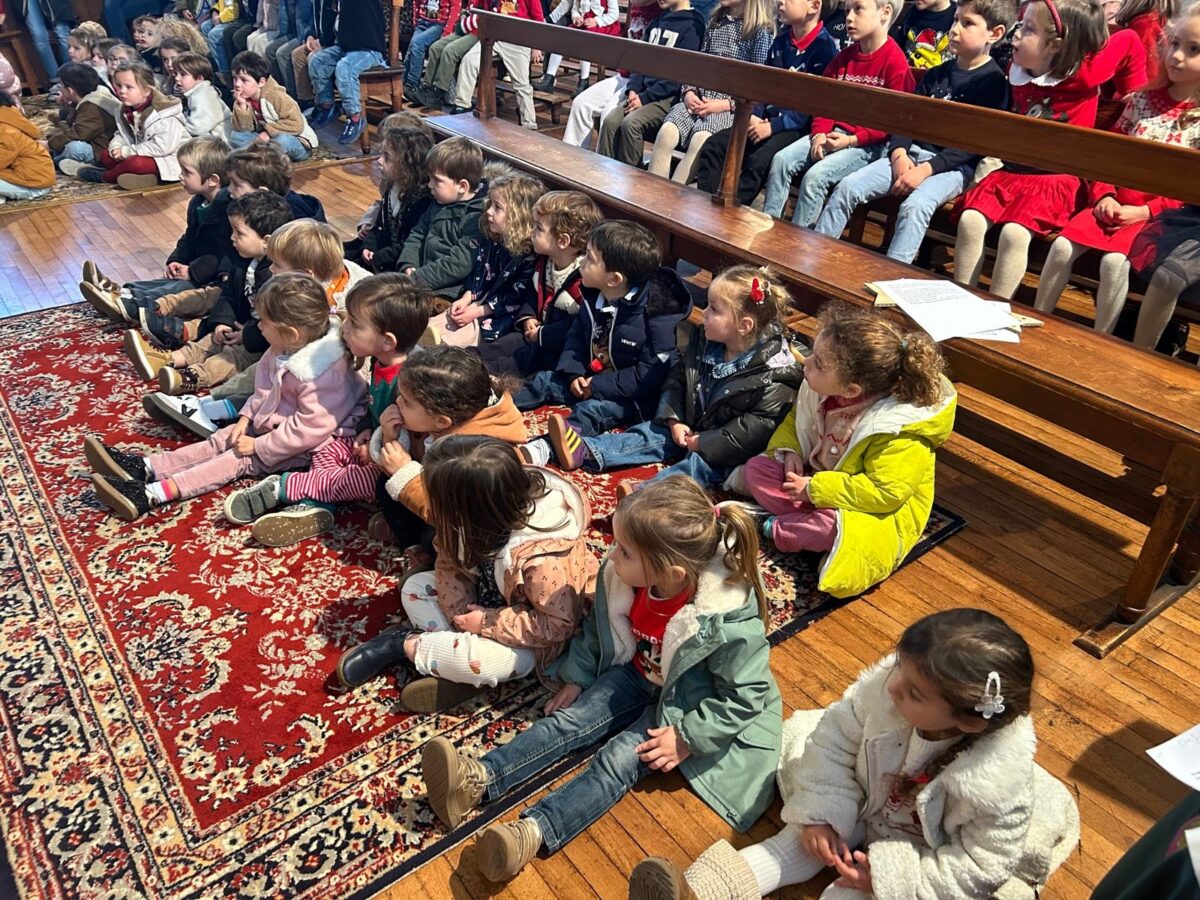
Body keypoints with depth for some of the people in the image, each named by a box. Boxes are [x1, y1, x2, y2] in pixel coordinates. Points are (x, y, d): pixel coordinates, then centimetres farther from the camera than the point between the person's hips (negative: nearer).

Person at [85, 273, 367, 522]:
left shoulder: (320, 375, -32)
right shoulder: (286, 351, -3)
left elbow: (310, 428, -31)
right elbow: (265, 388, 14)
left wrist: (258, 446, -23)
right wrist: (246, 417, 0)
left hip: (303, 446, -10)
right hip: (274, 423, 10)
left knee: (241, 459, -17)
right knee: (222, 439, 0)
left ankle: (148, 495, -23)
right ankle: (142, 468, -5)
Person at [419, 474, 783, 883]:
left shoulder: (729, 621, -35)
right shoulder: (622, 576, -20)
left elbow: (746, 694, -23)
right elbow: (597, 626, 1)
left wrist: (689, 737, -22)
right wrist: (576, 677, 6)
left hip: (686, 705, -5)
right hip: (634, 675, 6)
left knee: (622, 757, -21)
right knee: (569, 720, -9)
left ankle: (535, 832, -33)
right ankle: (479, 780, -19)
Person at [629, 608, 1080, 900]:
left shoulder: (998, 783, -37)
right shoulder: (884, 684, -30)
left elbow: (980, 864, -23)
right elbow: (836, 736, -15)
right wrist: (821, 814, -19)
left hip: (922, 856, -4)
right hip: (864, 806, 4)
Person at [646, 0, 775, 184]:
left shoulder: (762, 31, 1)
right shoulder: (714, 23, 21)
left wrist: (726, 104, -16)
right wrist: (689, 92, 0)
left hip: (732, 106, -5)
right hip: (698, 99, 5)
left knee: (700, 140, -34)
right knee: (666, 132, -25)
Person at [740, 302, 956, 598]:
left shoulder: (898, 432, -31)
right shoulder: (819, 389, -12)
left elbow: (885, 493, -32)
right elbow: (795, 418, 10)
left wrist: (815, 489, -29)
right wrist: (790, 451, -10)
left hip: (881, 509, -7)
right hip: (817, 475, 7)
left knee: (835, 524, -39)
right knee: (756, 468, -7)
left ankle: (777, 529, -10)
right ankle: (815, 524, -18)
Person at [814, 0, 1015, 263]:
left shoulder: (994, 81, -3)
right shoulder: (937, 73, 18)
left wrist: (927, 169, -22)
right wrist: (899, 154, -9)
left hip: (953, 165, -6)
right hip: (912, 153, 6)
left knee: (915, 205, -36)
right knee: (848, 186, -12)